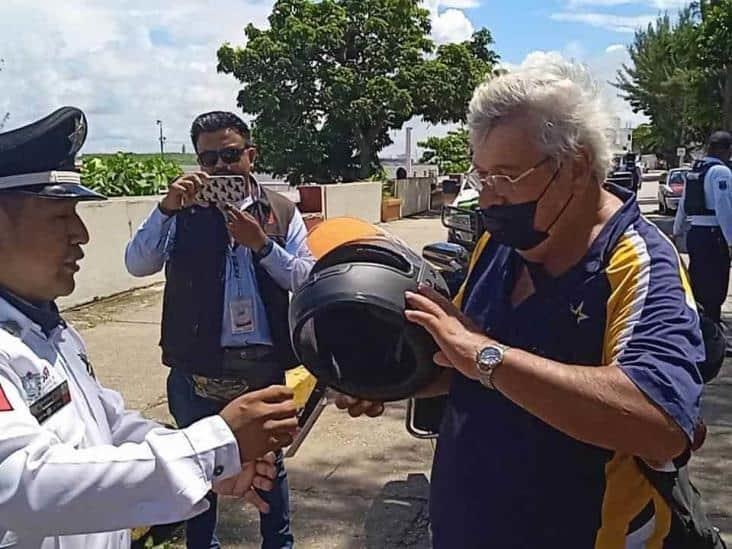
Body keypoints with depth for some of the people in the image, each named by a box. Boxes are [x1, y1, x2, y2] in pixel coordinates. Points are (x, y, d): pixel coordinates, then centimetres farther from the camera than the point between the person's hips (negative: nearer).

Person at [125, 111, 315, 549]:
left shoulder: (282, 212, 1)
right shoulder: (183, 211, -1)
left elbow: (306, 278, -4)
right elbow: (137, 264, -11)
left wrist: (261, 244, -18)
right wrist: (166, 208, -22)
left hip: (263, 365, 1)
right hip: (197, 368, 0)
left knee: (269, 462, 19)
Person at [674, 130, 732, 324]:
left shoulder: (694, 170, 13)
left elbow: (683, 204, 19)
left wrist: (678, 230, 28)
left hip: (694, 234, 8)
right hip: (713, 235, -8)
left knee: (697, 283, 18)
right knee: (715, 288, -1)